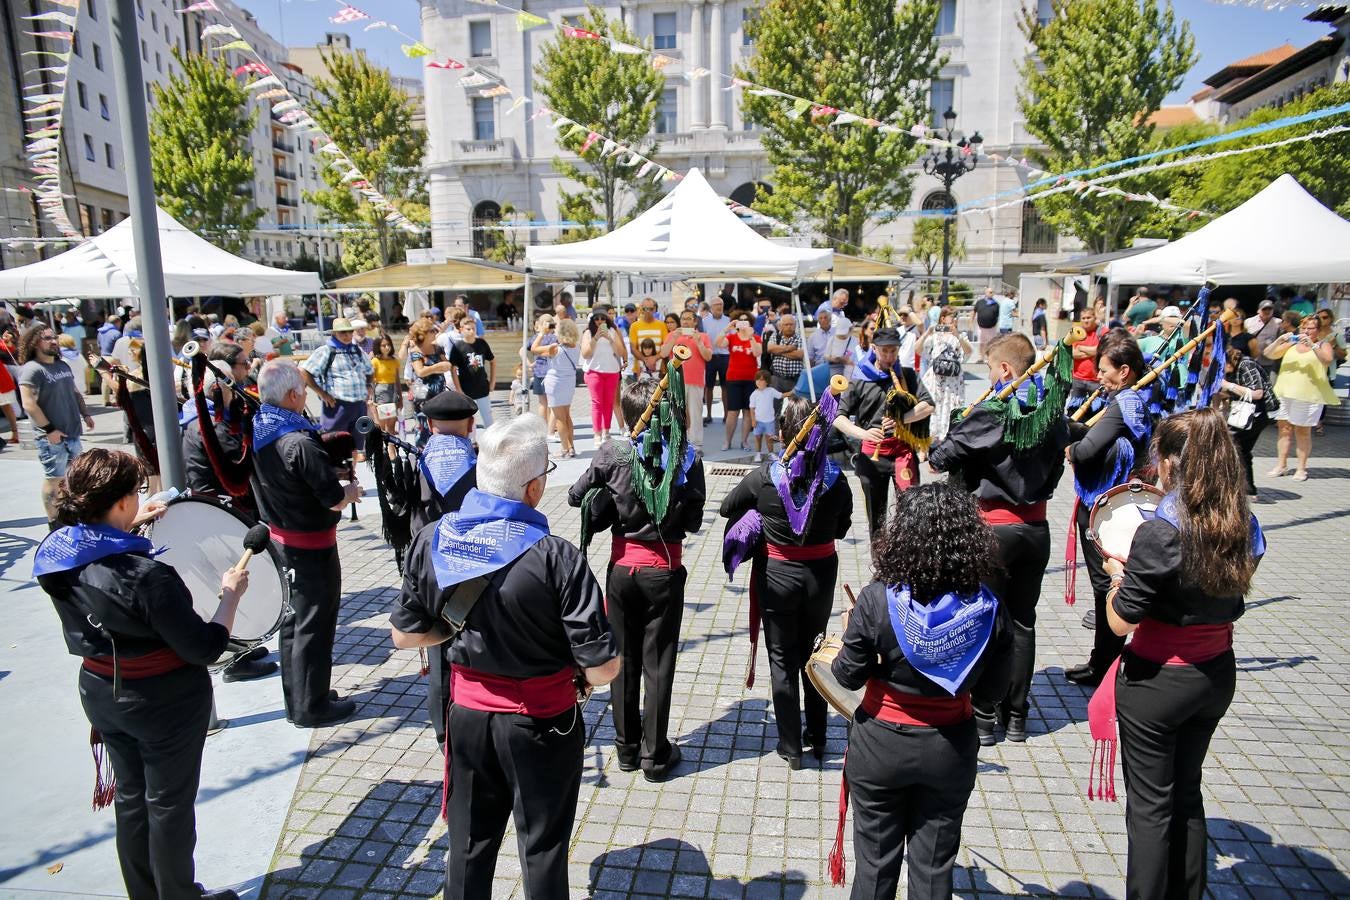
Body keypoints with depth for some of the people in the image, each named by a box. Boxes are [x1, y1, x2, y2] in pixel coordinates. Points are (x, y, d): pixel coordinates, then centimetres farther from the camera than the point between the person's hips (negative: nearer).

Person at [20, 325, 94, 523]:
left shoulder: (62, 365, 13)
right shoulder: (32, 370, -13)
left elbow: (75, 393, 25)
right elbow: (29, 405, -19)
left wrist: (85, 414, 14)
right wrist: (49, 430, -19)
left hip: (72, 432, 8)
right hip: (52, 437, -8)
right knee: (54, 479, -1)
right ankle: (54, 523, 8)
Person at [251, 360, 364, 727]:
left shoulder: (256, 432, -1)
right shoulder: (300, 443, -26)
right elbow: (335, 501, -23)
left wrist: (330, 473, 12)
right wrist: (352, 489, -3)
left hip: (280, 537, 8)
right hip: (312, 545, -8)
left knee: (293, 620, 20)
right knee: (314, 626, 5)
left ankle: (295, 699, 33)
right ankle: (311, 708, 18)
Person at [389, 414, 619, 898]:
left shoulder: (431, 540, -12)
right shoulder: (556, 557, -27)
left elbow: (405, 635, 1)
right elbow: (603, 669, -23)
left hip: (468, 714, 4)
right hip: (542, 725, -4)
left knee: (469, 845, 25)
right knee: (543, 849, 19)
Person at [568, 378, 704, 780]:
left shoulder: (613, 454, -10)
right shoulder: (688, 459, -11)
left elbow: (575, 496, 1)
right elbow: (693, 522, -5)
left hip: (622, 568, 1)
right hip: (665, 572, -1)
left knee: (624, 658, 16)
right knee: (658, 663, 10)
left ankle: (626, 747, 28)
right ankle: (655, 754, 20)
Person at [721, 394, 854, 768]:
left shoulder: (764, 476, -17)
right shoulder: (835, 477, -12)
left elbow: (727, 508, 0)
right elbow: (841, 528, 2)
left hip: (777, 575, -2)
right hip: (821, 573, 3)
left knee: (782, 659, 13)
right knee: (813, 654, 21)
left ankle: (791, 747, 22)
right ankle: (817, 738, 34)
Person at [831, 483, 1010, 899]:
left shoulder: (876, 601, -23)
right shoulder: (989, 607, -15)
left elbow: (849, 677, -12)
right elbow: (991, 691, -4)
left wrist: (851, 638, 6)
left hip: (880, 747, -2)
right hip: (951, 750, 2)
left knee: (876, 862, 19)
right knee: (934, 865, 21)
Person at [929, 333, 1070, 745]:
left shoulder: (993, 411, -17)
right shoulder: (1052, 411, 2)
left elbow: (942, 457, -18)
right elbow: (1057, 460, 14)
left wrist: (936, 449, 3)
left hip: (996, 528, -6)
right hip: (1037, 526, 6)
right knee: (1022, 621, 15)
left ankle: (984, 716, 14)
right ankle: (1016, 714, 25)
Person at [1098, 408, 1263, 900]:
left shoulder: (1159, 533, -25)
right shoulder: (1245, 526, -4)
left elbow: (1120, 623, -20)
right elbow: (1232, 604, 10)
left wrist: (1118, 574, -2)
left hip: (1156, 682, -7)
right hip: (1217, 675, 7)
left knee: (1150, 804, 10)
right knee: (1187, 792, 23)